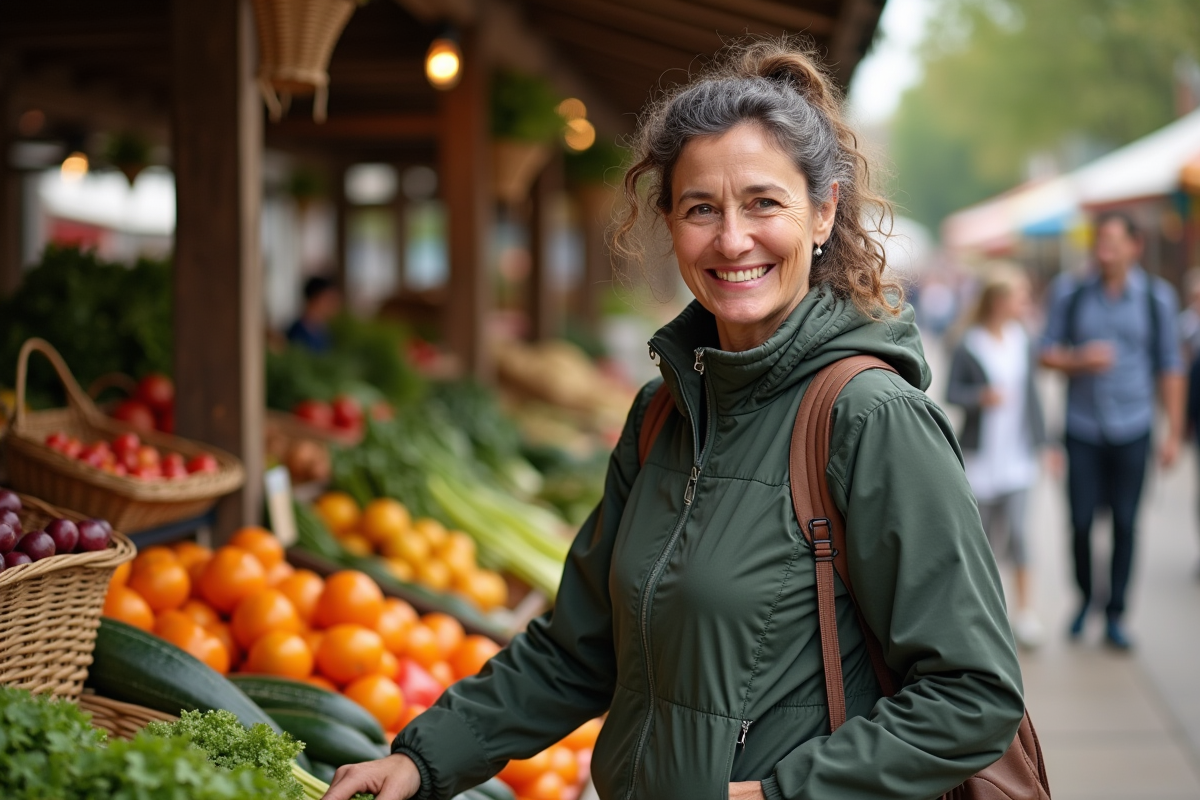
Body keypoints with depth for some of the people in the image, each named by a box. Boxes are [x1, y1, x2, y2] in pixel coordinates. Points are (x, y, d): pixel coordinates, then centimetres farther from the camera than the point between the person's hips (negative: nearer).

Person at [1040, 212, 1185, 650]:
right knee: (1081, 521, -1)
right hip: (1082, 429, 0)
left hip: (1132, 430, 0)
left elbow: (1169, 367, 5)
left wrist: (1174, 432, 3)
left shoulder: (1156, 297, 1)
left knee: (1125, 523, 1)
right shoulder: (1070, 292, 1)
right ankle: (1085, 598, 23)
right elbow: (1048, 352, 5)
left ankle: (1115, 616, 12)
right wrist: (1080, 360, -16)